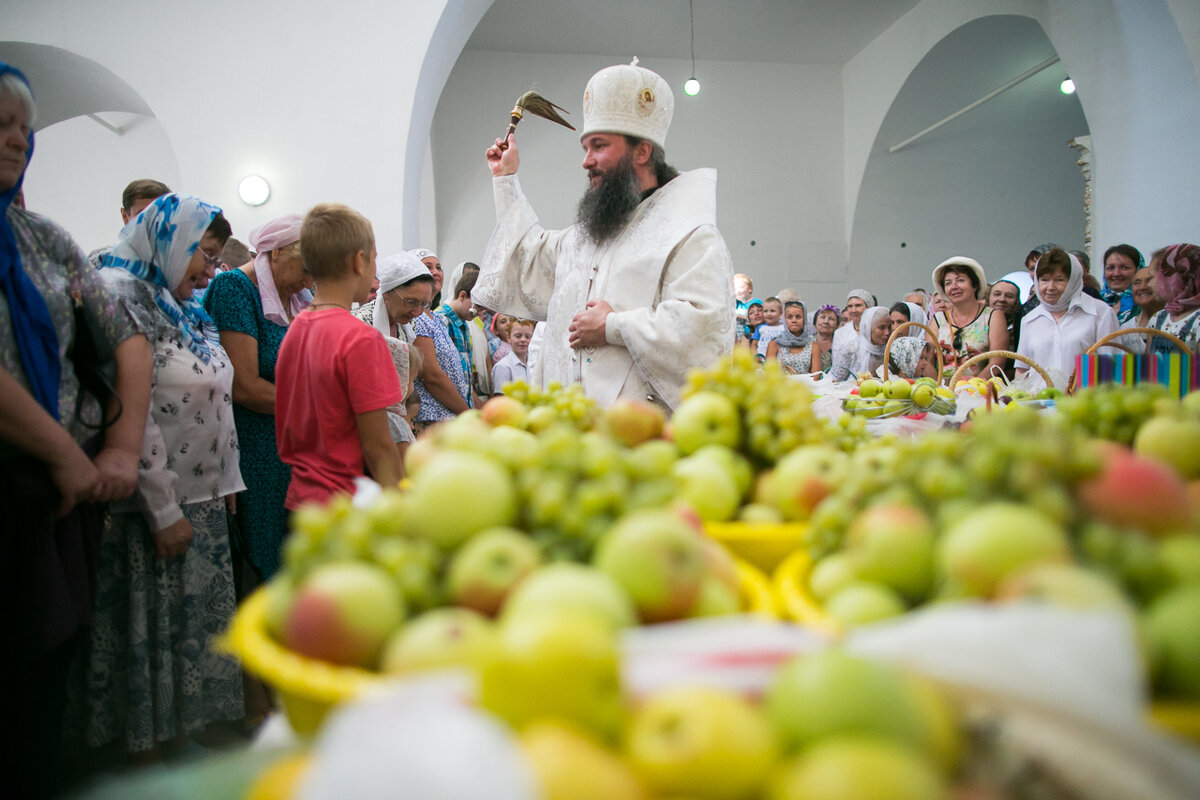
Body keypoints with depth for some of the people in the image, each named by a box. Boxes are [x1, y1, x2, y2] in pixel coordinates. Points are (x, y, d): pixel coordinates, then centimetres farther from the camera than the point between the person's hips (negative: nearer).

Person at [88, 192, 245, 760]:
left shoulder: (181, 309, 14)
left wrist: (226, 483, 14)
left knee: (195, 623, 15)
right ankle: (148, 752, 21)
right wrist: (164, 511, -20)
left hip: (203, 500, 8)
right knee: (153, 628, 5)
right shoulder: (120, 298, -15)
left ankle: (181, 735, 30)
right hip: (158, 507, -8)